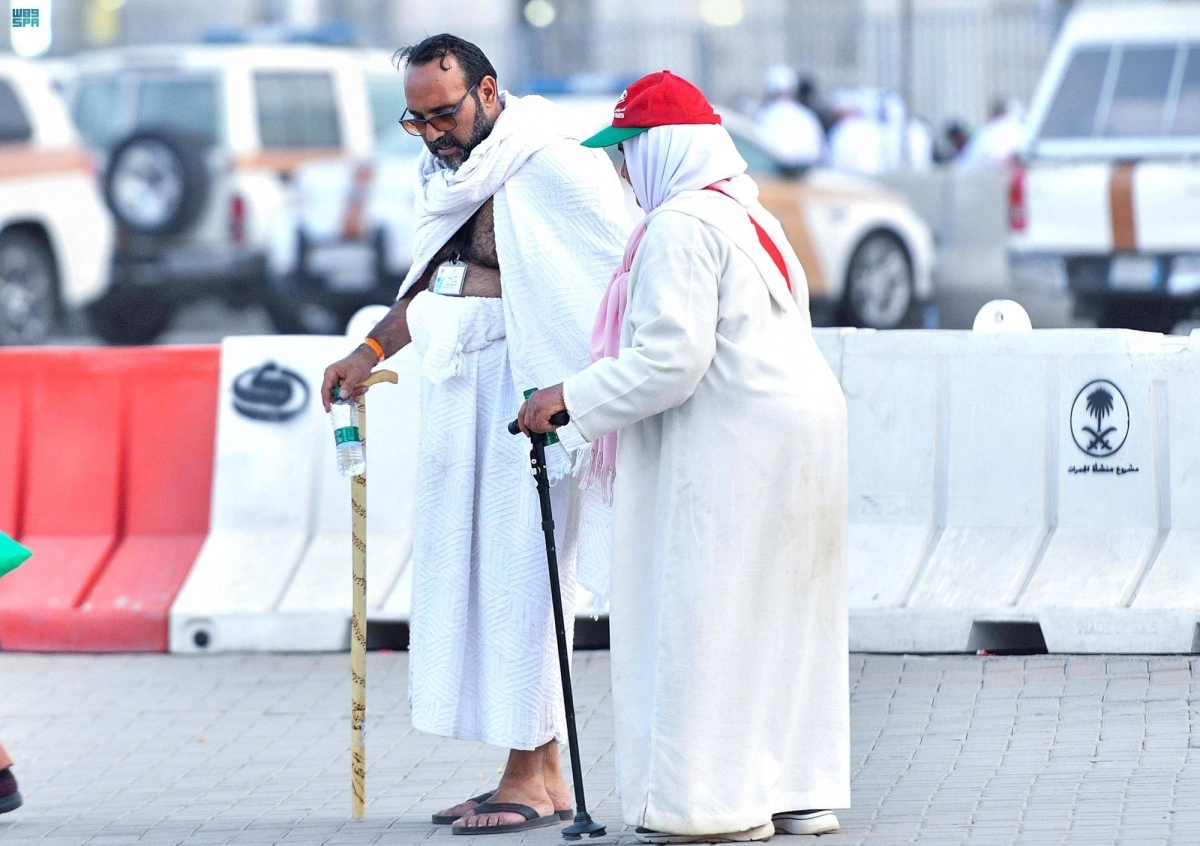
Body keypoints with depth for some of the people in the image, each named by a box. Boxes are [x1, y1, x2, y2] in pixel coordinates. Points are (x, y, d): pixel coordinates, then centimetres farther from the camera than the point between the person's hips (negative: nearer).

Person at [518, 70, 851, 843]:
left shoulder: (680, 227, -13)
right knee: (778, 616, 12)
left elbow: (670, 360, -20)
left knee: (706, 617, -6)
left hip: (734, 450, -10)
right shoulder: (749, 215, 19)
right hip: (801, 428, 10)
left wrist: (571, 399, -10)